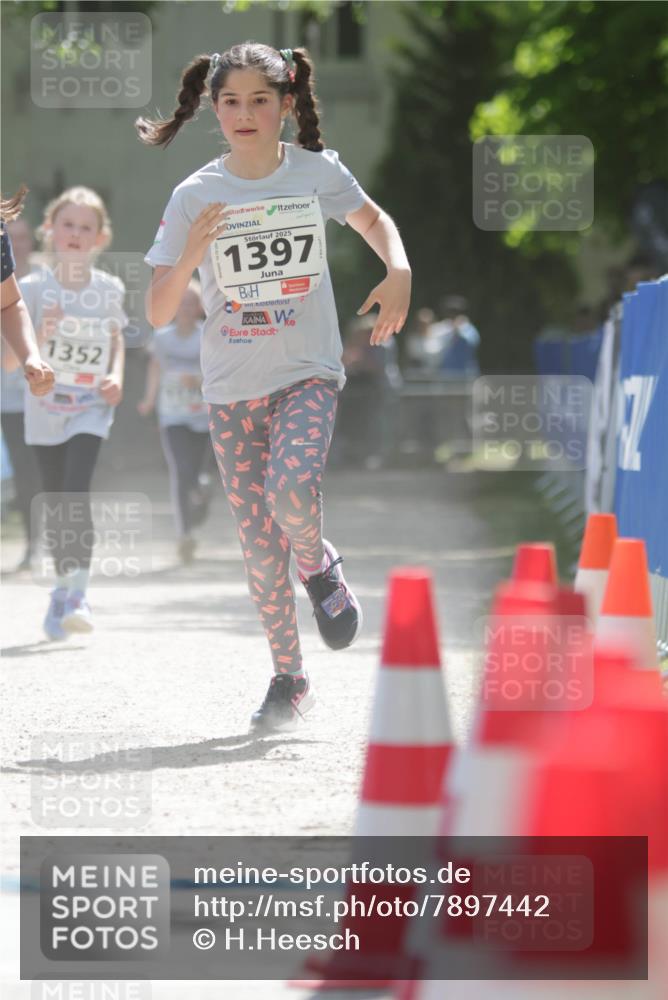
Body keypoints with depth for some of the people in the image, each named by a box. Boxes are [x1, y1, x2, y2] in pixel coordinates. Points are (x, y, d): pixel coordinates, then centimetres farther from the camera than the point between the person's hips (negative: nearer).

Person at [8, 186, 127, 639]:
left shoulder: (110, 289, 0)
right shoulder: (35, 288, -5)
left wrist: (116, 376, -2)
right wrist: (39, 336, -27)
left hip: (91, 408, -1)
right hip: (46, 407, 1)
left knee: (76, 493, -19)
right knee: (56, 502, 8)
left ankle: (79, 594, -20)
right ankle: (64, 585, 27)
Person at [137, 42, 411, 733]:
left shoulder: (317, 172, -3)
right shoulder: (194, 197, -4)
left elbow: (373, 219, 19)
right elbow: (157, 314, -4)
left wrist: (399, 273, 0)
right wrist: (192, 253, -21)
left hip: (308, 373, -1)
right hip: (232, 388, 1)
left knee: (291, 492, -28)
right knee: (258, 543, 3)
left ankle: (318, 566, 7)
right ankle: (288, 678, 19)